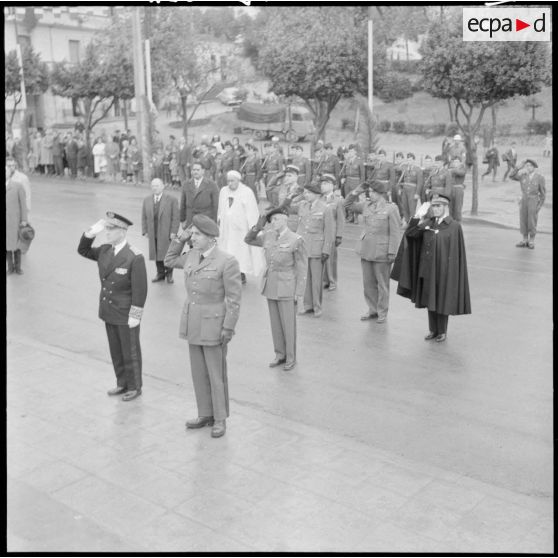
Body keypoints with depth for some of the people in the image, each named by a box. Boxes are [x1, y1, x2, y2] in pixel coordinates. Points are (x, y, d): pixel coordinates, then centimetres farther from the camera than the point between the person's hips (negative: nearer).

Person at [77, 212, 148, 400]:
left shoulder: (135, 257, -20)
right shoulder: (104, 250, 1)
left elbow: (140, 290, -19)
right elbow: (83, 250, 16)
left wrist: (135, 316, -18)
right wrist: (91, 233, -2)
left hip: (126, 316, -7)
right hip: (109, 313, 7)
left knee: (130, 352, 9)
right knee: (116, 351, 18)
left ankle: (134, 387, 24)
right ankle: (122, 383, 34)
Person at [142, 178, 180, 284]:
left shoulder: (172, 199, -4)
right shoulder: (147, 200, 9)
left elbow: (175, 217, -6)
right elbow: (144, 217, 11)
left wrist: (173, 232, -11)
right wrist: (145, 231, 4)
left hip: (167, 233, -4)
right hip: (153, 234, 4)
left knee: (168, 254, 1)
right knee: (156, 254, 7)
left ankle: (169, 274, 16)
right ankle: (160, 273, 18)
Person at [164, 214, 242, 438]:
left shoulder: (227, 261, -15)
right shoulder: (191, 256, 4)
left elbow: (234, 298, -14)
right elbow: (169, 261, 23)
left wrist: (228, 328, -16)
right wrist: (180, 239, 8)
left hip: (213, 325, -7)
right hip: (192, 323, 7)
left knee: (216, 374, 4)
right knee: (199, 373, 15)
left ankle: (220, 419, 18)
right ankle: (205, 414, 29)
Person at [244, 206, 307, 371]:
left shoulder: (296, 240, -14)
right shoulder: (267, 236, 1)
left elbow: (302, 267, -10)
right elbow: (248, 240, 16)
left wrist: (299, 292, -12)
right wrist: (258, 227, -3)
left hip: (287, 286, -5)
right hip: (270, 284, 5)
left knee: (288, 323, 5)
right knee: (275, 322, 14)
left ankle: (291, 358, 20)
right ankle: (280, 355, 28)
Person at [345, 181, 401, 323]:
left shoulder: (391, 208, -8)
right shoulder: (366, 205, 7)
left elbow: (395, 232, -10)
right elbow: (349, 204, 19)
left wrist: (392, 252, -14)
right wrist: (356, 192, 3)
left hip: (381, 252, -5)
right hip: (366, 250, 5)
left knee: (382, 283, 7)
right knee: (368, 282, 12)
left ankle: (382, 312, 19)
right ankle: (372, 309, 25)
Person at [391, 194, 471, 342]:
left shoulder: (454, 226, -9)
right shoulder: (428, 223, 5)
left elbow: (456, 253, -9)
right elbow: (409, 234, -5)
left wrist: (452, 271, -12)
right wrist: (418, 217, -15)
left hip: (443, 270, -5)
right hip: (427, 269, 5)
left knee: (442, 301, 5)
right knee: (430, 300, 11)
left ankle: (442, 331, 19)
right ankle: (433, 330, 24)